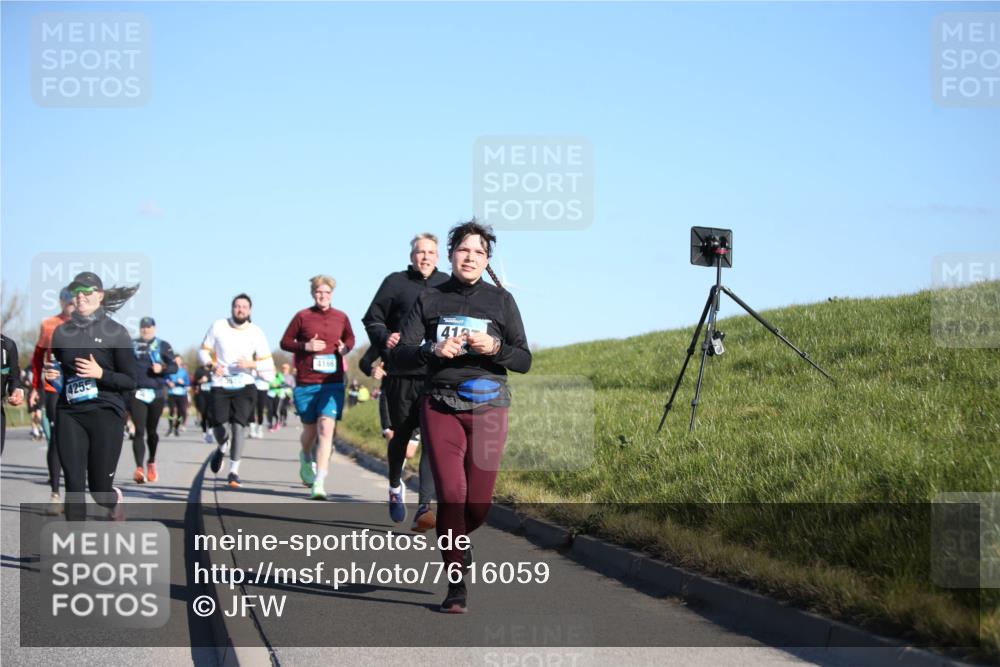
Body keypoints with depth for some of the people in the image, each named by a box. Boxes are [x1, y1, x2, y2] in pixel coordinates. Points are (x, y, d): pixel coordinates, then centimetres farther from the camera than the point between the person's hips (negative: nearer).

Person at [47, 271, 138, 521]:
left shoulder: (115, 333, -2)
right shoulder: (62, 332, 9)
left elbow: (131, 381, -3)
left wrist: (101, 374, -19)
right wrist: (52, 376, -2)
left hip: (106, 414, -2)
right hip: (69, 415, 3)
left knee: (100, 489, 6)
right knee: (74, 486, -6)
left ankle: (116, 500, 43)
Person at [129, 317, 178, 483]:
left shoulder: (163, 345, 9)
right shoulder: (131, 345, 13)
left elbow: (174, 367, 3)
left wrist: (162, 368, -16)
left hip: (156, 394, 0)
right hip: (136, 393, 0)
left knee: (151, 431, 11)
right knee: (139, 431, -13)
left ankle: (151, 462, 35)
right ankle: (139, 468, -21)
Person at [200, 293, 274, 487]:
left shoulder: (256, 333, -2)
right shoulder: (218, 326, -1)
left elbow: (268, 364, -1)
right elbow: (204, 351, 6)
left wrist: (252, 364, -20)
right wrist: (212, 365, -14)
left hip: (243, 385, -1)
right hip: (220, 384, 1)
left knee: (238, 425, -14)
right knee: (218, 425, -4)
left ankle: (234, 472, -7)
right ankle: (222, 447, 34)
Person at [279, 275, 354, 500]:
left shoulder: (341, 317, 8)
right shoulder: (302, 317, 2)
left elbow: (350, 338, 24)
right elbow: (285, 342, 6)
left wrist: (345, 348, 2)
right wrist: (306, 346, -11)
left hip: (333, 383, 0)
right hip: (305, 383, 0)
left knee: (326, 428, -15)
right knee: (310, 430, 12)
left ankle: (319, 483, -17)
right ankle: (306, 458, 48)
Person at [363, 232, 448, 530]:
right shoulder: (396, 282, 5)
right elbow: (372, 319, 8)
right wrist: (384, 337, -12)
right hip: (402, 374, 0)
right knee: (401, 435, 14)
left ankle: (424, 509, -15)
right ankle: (395, 486, 43)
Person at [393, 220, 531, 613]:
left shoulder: (501, 301, 8)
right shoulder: (430, 300, 8)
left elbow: (524, 361, 7)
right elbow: (399, 356, 4)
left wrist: (495, 349, -13)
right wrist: (432, 350, -16)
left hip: (488, 407, 1)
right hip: (440, 406, -1)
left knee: (479, 503, -3)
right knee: (451, 494, -13)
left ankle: (455, 541, 32)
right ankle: (456, 586, -3)